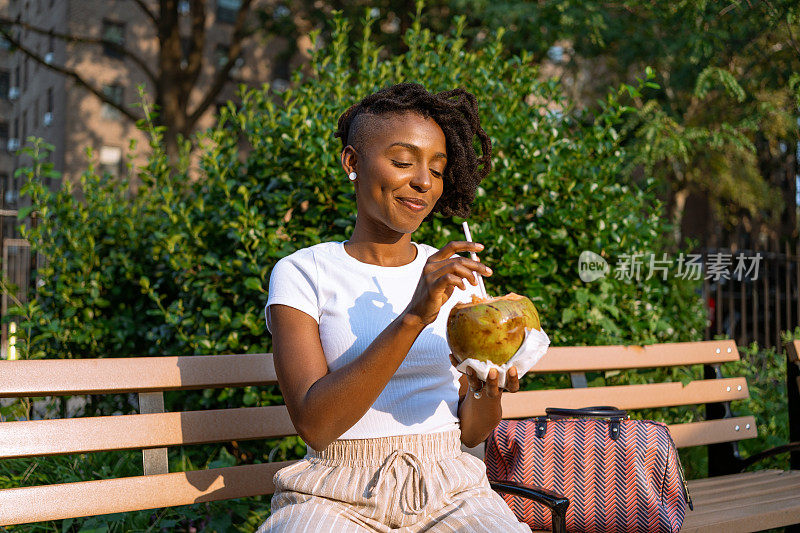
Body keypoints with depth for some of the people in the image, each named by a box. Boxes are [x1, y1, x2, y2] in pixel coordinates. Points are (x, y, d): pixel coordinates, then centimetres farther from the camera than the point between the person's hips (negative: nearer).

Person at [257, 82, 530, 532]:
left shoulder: (460, 276, 9)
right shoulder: (302, 274, -2)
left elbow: (470, 431, 9)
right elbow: (314, 424, -15)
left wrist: (489, 390, -14)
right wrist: (413, 317, -23)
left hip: (448, 490, 4)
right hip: (337, 493, -3)